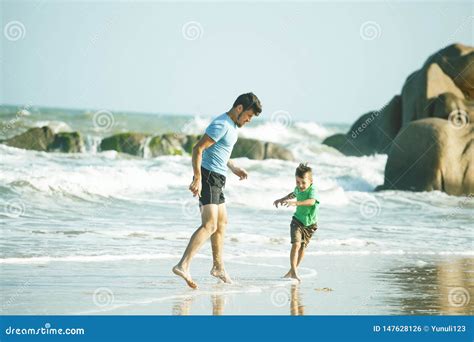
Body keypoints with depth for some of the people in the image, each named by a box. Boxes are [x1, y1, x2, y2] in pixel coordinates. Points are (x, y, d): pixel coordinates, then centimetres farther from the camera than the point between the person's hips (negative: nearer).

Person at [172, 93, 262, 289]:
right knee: (210, 225, -21)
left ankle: (218, 267, 37)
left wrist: (234, 168, 24)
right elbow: (198, 149, -22)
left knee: (222, 222, 23)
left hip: (217, 179, 11)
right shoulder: (221, 125, -16)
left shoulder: (232, 126, 15)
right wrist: (197, 178, -28)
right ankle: (183, 266, -33)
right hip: (208, 177, -11)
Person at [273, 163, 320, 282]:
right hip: (297, 220, 2)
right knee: (296, 244, -16)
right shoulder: (298, 189, -4)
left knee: (302, 247, 9)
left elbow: (312, 201, -46)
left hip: (309, 224, -2)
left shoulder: (312, 190, -23)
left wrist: (296, 203, -57)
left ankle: (292, 270, 26)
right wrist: (281, 199, 30)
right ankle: (294, 272, -19)